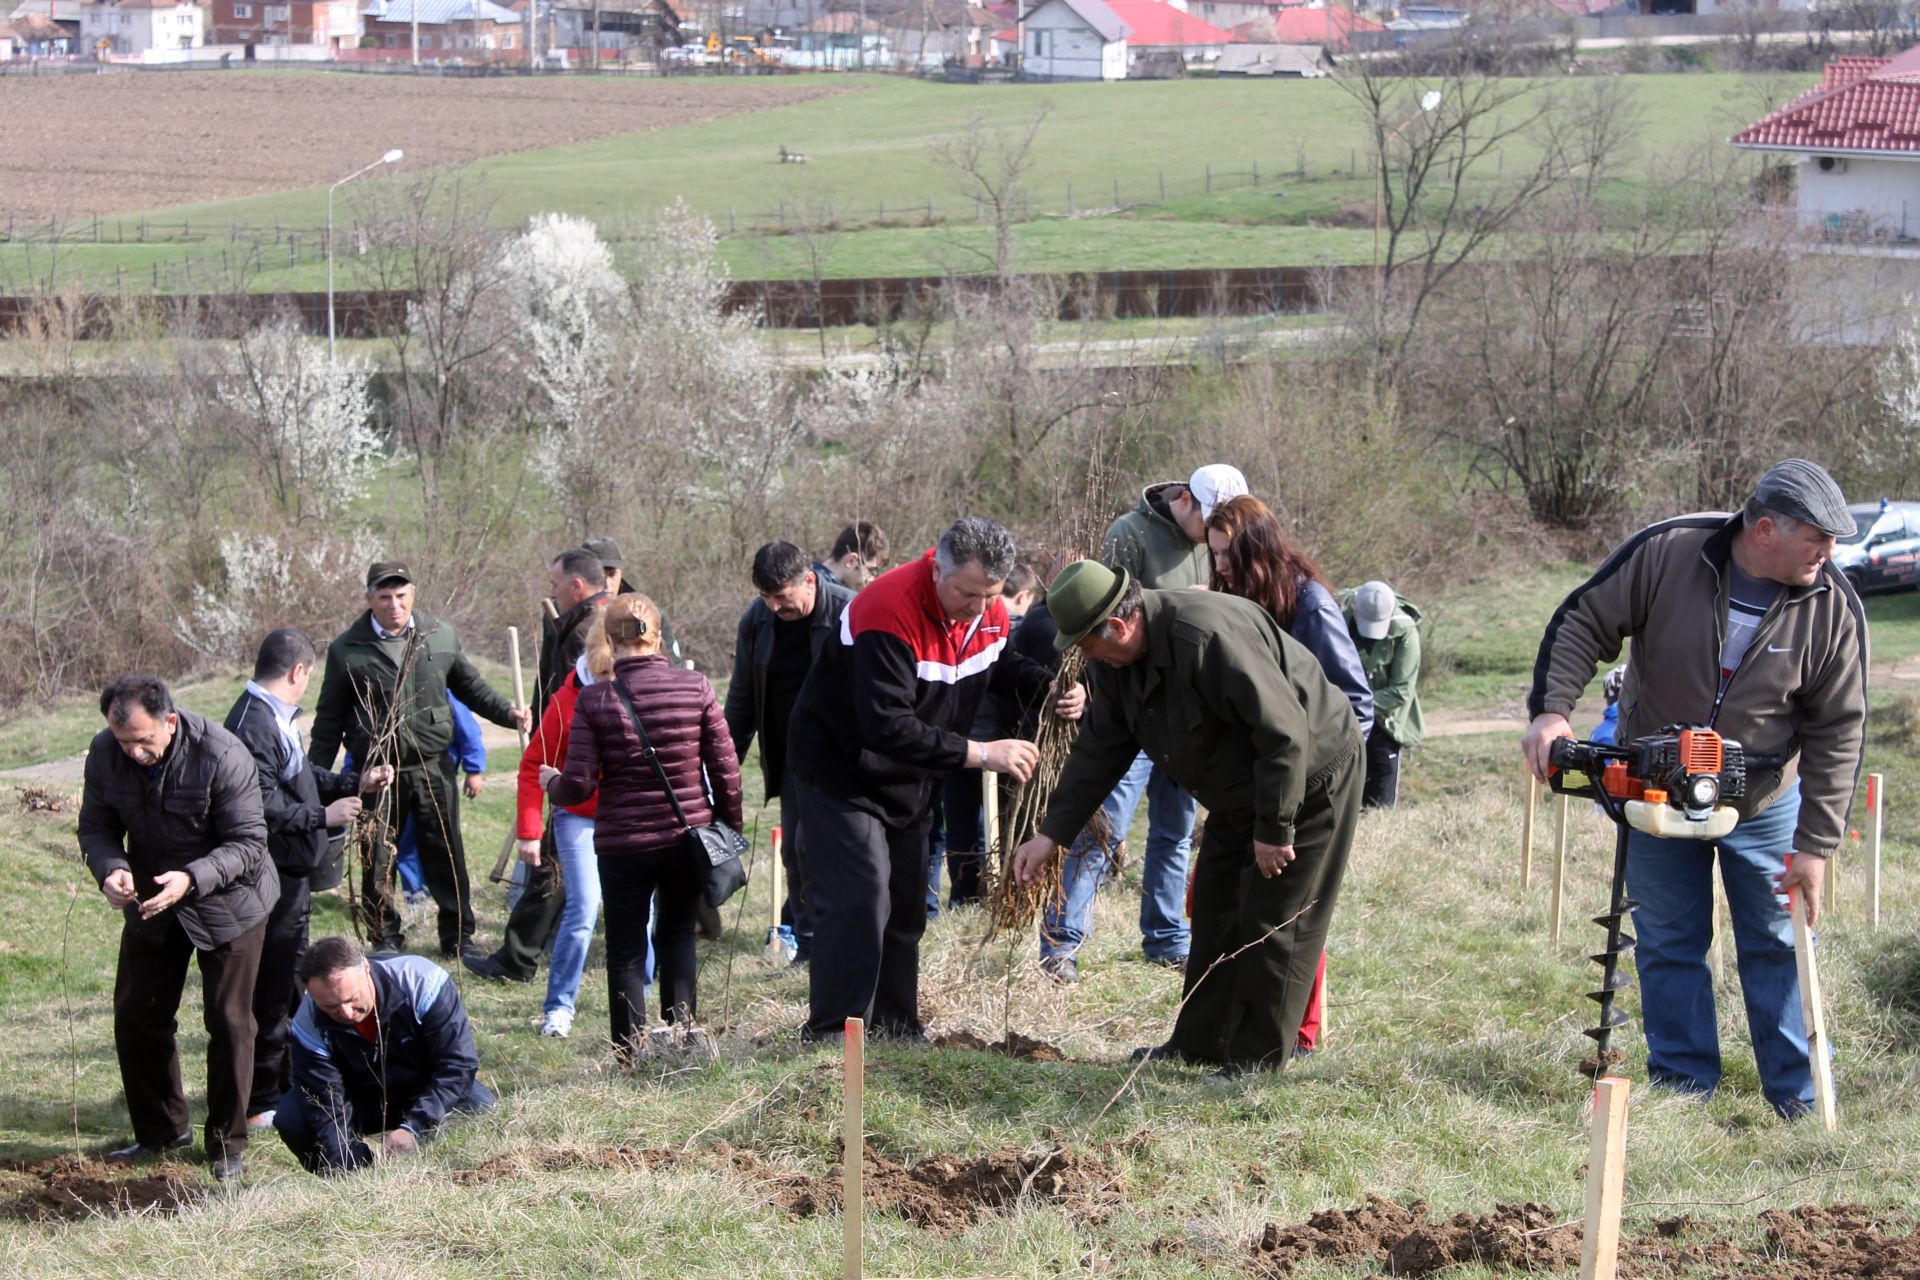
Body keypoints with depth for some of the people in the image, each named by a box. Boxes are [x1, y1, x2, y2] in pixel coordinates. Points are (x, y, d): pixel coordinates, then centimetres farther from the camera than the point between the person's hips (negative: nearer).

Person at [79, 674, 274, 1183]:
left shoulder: (222, 756, -29)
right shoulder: (104, 753, -15)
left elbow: (248, 843, -25)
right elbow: (96, 828, -5)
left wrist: (191, 879, -40)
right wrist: (111, 869, -28)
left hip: (226, 904, -5)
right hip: (150, 905, 5)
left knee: (229, 1024, 1)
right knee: (135, 1018, 10)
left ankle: (227, 1144, 15)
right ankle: (160, 1130, 28)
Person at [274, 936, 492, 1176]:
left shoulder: (422, 982, -30)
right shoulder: (309, 1026, -25)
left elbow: (458, 1064, -27)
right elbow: (326, 1111, -24)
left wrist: (414, 1129, -37)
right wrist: (347, 1168, -40)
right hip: (363, 1107, 1)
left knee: (479, 1106, -32)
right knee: (290, 1118, -25)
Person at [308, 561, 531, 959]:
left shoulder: (441, 636, 3)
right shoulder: (347, 650, -2)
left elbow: (470, 686, 15)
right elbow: (329, 721, 3)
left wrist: (507, 713, -2)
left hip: (432, 766, 2)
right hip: (376, 772, -1)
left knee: (446, 855, 5)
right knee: (377, 862, 5)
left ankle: (458, 936, 16)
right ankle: (385, 939, 17)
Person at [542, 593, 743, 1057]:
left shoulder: (594, 699, -9)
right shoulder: (695, 687, -5)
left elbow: (579, 786, -9)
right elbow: (726, 769, -2)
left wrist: (551, 782, 13)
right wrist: (729, 827, 11)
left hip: (623, 845, -2)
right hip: (688, 839, 2)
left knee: (625, 948, 11)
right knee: (677, 933, 21)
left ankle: (632, 1049, 9)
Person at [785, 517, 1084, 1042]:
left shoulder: (989, 611, -8)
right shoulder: (890, 611, -34)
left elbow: (1000, 666, 15)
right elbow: (887, 727, -38)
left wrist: (1053, 685, -7)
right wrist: (980, 754, -39)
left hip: (909, 780, 8)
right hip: (842, 772, -8)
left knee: (905, 901, 12)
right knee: (859, 900, -17)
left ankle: (896, 1025, 22)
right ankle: (832, 1033, -13)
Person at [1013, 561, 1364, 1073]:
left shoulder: (1210, 638, -35)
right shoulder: (1115, 661, -5)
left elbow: (1285, 732, -32)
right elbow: (1099, 749, 5)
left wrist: (1274, 828, -26)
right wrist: (1052, 833, 2)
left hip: (1313, 778, -9)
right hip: (1240, 793, 9)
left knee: (1274, 923, -6)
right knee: (1217, 914, 13)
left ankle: (1258, 1061, 1)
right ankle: (1199, 1045, 23)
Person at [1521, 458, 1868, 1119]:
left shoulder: (1833, 606, -17)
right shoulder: (1667, 551, -22)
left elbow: (1838, 733, -12)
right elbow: (1583, 623, -13)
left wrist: (1816, 844, -14)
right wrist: (1551, 710, -27)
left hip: (1765, 805, 0)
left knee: (1777, 947, 5)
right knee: (1669, 946, 7)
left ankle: (1799, 1098, 16)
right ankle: (1685, 1091, 17)